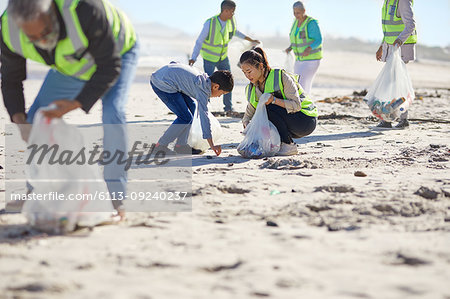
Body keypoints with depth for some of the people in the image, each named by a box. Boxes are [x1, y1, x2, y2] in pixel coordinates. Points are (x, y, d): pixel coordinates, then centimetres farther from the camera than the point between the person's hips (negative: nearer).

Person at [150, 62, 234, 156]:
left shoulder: (205, 76, 12)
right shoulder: (203, 89, -15)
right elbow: (204, 117, -19)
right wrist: (212, 145, -17)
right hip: (163, 84, -11)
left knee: (191, 106, 15)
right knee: (185, 118, -8)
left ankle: (180, 145, 17)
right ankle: (160, 146, 1)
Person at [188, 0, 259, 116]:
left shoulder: (231, 20, -9)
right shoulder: (210, 23, -26)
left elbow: (235, 31, 15)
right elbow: (199, 41, -22)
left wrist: (251, 40, 19)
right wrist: (193, 58, -31)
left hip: (223, 57, 6)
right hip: (209, 58, -6)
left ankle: (229, 109, 16)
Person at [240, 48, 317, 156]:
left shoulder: (281, 76, -19)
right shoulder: (253, 89, 2)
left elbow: (296, 105, -24)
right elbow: (248, 114, 8)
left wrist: (273, 100, -35)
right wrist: (247, 127, -13)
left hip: (306, 121, -7)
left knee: (269, 108, -28)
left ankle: (289, 146, -19)